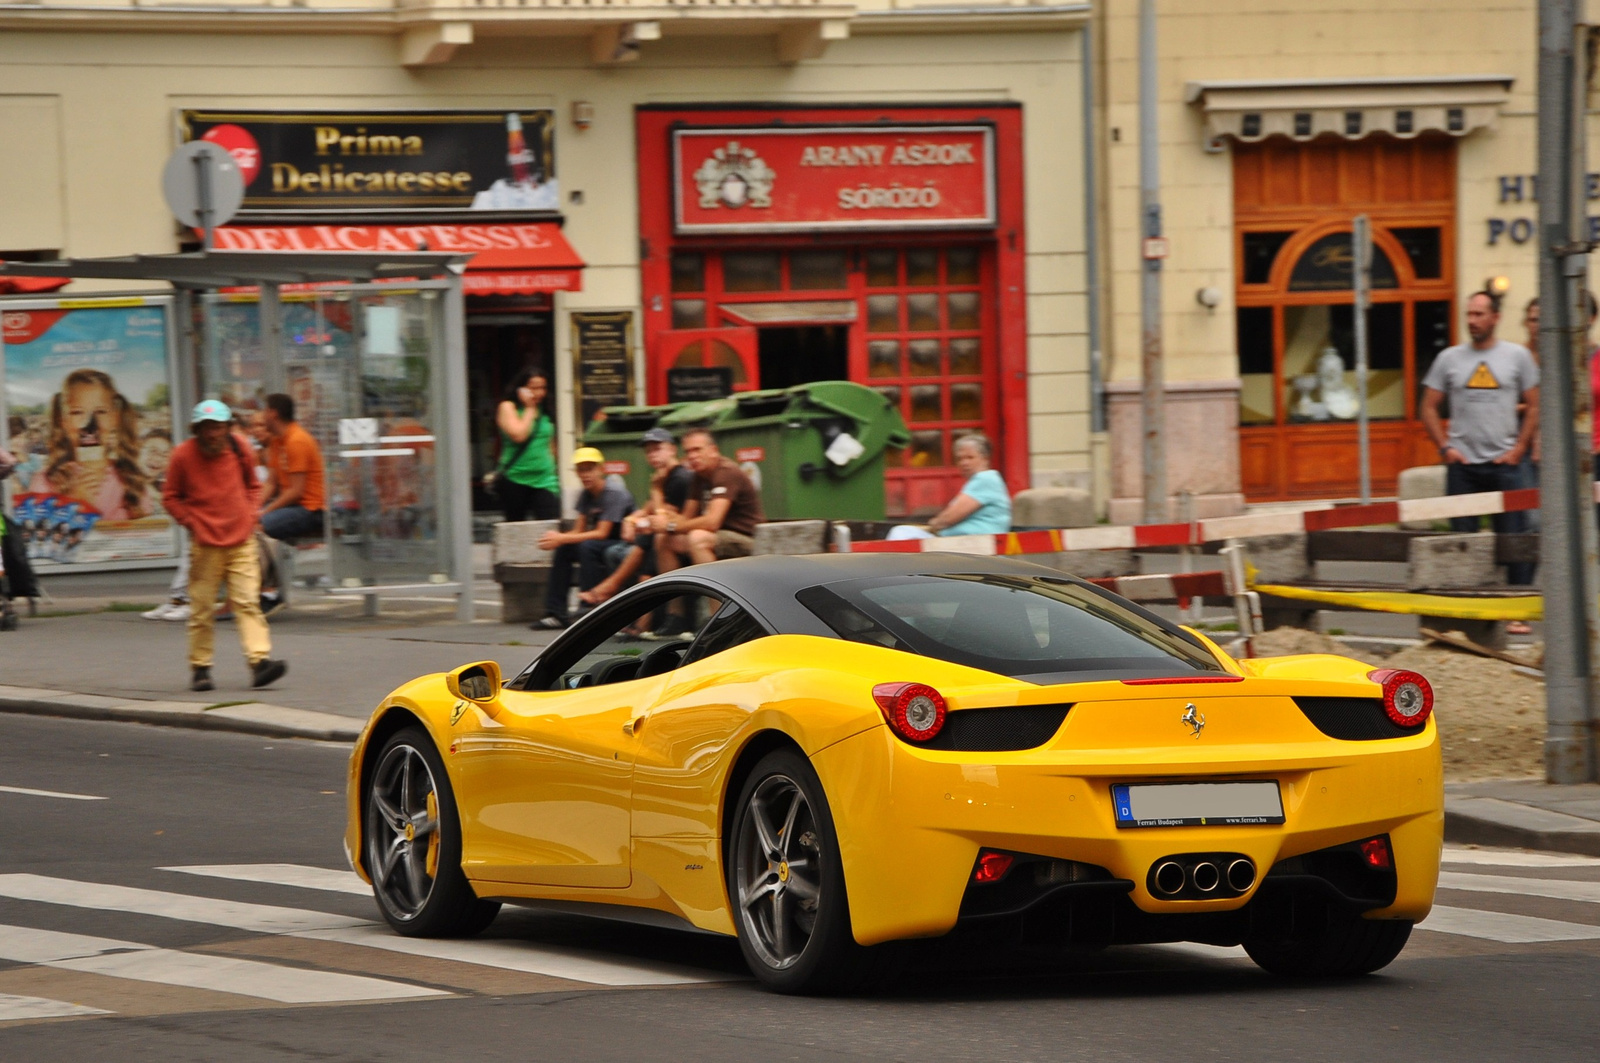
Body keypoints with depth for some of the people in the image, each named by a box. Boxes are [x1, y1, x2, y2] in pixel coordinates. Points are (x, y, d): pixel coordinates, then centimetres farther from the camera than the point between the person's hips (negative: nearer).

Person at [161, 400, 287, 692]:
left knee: (248, 602, -8)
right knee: (202, 608, 2)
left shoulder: (240, 448, 4)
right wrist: (192, 523, -4)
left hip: (241, 540, 2)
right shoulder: (183, 455, -4)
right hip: (205, 545, -2)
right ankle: (200, 669, 12)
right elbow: (171, 497, 6)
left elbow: (252, 486, 20)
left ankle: (259, 661, -16)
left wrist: (250, 515, 6)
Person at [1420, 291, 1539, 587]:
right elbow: (1429, 407, 9)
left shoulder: (1517, 356, 5)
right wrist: (1445, 448, -2)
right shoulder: (1449, 358, 7)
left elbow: (1534, 406, 6)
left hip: (1503, 463, -1)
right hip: (1462, 464, 1)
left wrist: (1518, 449, -4)